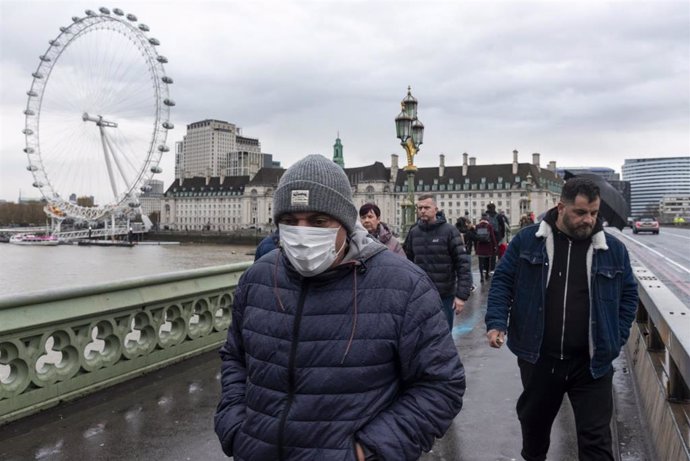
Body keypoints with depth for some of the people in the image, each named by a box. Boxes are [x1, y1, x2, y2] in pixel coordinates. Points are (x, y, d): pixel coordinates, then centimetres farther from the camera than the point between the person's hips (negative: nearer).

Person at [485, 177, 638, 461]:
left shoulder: (613, 248, 0)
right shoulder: (527, 240, -4)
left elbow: (628, 294, 10)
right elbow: (502, 281, 0)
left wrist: (617, 339, 1)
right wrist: (496, 323, -12)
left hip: (592, 362, 0)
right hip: (538, 358, 0)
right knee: (534, 422, 22)